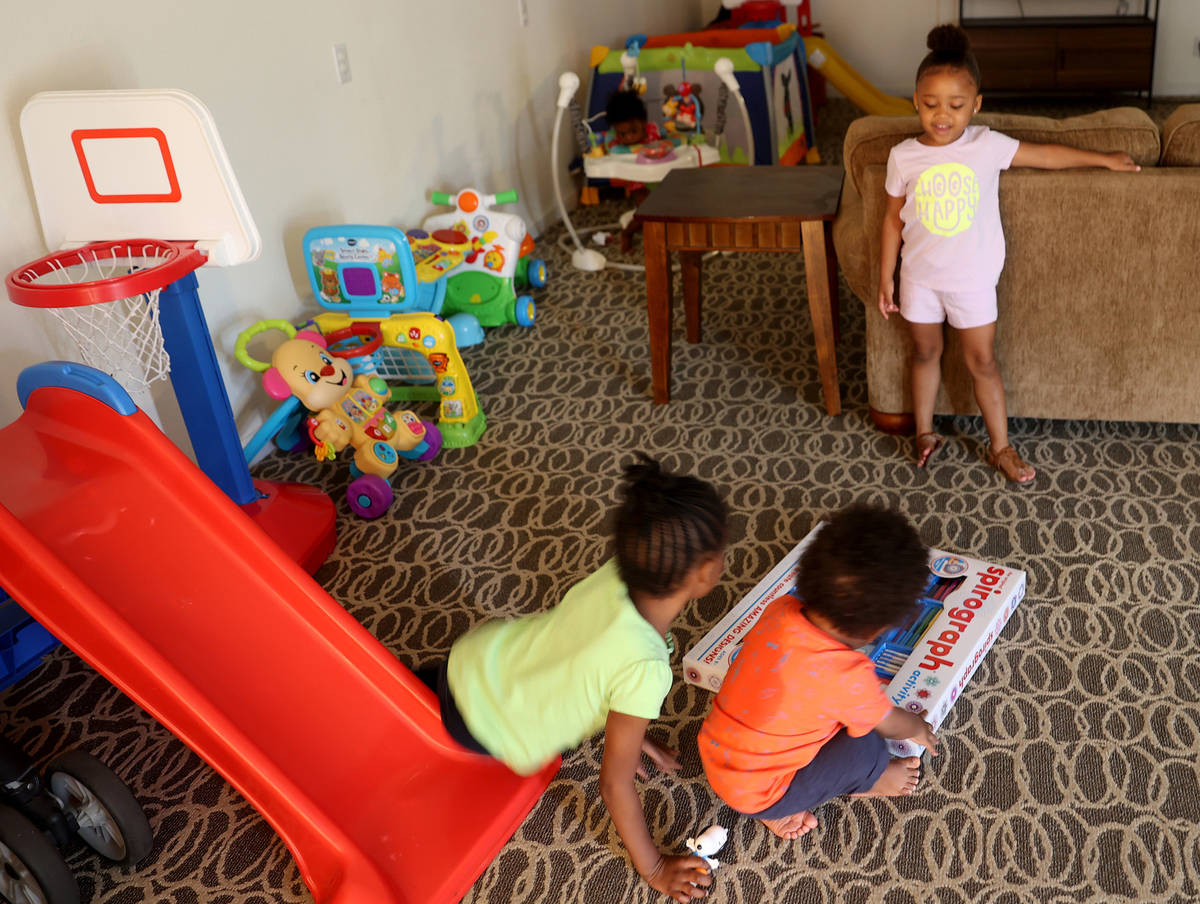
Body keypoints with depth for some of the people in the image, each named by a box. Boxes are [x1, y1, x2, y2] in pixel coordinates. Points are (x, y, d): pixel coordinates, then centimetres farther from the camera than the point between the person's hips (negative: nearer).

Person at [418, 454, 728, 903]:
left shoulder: (615, 573, -19)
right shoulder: (645, 669, -36)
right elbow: (615, 784, -22)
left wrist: (627, 730, 16)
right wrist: (652, 868, -7)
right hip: (485, 729, -4)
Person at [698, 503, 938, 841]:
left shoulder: (780, 610, -12)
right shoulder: (848, 676, -29)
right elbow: (890, 724, -5)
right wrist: (918, 728, 17)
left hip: (712, 756, 7)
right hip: (756, 796, -7)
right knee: (867, 747, -10)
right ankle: (868, 780, 24)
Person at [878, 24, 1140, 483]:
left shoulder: (987, 146, -10)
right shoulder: (903, 156, -8)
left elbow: (1048, 155, 3)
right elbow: (894, 219, 0)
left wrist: (1105, 159, 11)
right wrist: (886, 278, 2)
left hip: (973, 278, -1)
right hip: (920, 276, 1)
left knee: (981, 362, 7)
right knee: (925, 354, 17)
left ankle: (1000, 446, 22)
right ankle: (924, 433, 35)